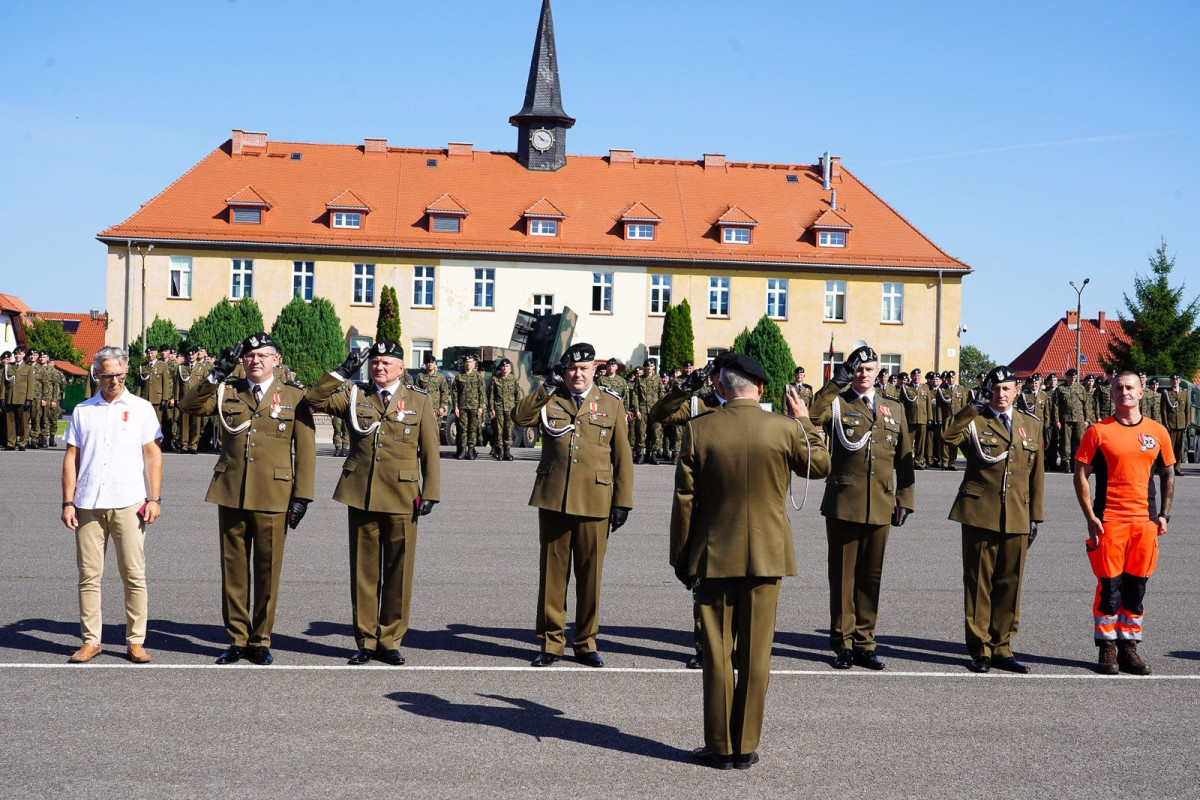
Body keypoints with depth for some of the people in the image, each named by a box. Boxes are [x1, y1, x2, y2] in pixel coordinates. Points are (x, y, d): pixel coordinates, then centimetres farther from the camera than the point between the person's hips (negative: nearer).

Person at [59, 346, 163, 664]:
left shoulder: (141, 408, 8)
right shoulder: (82, 411, 12)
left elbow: (153, 454, 6)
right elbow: (71, 457, 11)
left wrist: (154, 498, -1)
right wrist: (68, 502, 4)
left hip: (128, 503, -2)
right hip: (88, 505, 2)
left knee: (134, 575, -2)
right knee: (89, 575, 3)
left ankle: (135, 641, 4)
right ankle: (90, 640, 11)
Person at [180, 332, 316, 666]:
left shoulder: (294, 397, 4)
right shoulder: (226, 392, 10)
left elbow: (305, 451, 2)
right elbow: (189, 405, -5)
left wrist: (302, 496, -4)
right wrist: (217, 373, -12)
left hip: (273, 498, -2)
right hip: (231, 494, 2)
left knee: (267, 570, 4)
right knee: (233, 569, 6)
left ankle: (261, 641, 15)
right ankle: (237, 639, 16)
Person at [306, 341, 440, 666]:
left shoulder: (419, 401, 7)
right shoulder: (354, 397, 10)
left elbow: (430, 452, 5)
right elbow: (314, 399, -1)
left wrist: (430, 493, -2)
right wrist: (342, 372, -7)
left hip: (401, 499, -1)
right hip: (361, 496, 1)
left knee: (398, 571, 2)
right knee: (363, 570, 6)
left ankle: (390, 640, 12)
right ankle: (365, 640, 14)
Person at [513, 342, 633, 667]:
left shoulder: (611, 403, 8)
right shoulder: (550, 400, 9)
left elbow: (622, 457, 7)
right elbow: (520, 417, -11)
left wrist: (622, 502, 2)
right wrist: (548, 386, -12)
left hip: (594, 502, 0)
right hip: (553, 499, 0)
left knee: (590, 574, 5)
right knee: (552, 571, 5)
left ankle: (586, 643, 16)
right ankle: (550, 642, 14)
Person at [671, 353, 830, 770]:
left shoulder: (698, 430, -7)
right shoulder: (784, 429, -7)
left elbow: (684, 500, -4)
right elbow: (820, 465, 12)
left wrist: (681, 558, 5)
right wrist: (804, 421, 22)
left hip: (713, 556, 0)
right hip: (766, 556, 0)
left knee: (717, 655, 8)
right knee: (755, 654, 7)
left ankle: (720, 746, 14)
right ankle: (746, 747, 12)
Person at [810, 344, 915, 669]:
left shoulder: (894, 409, 15)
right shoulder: (837, 404, 3)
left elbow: (904, 458, 15)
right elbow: (811, 416, -20)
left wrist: (904, 501, 10)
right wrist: (837, 383, -26)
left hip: (879, 507, 3)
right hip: (843, 504, -3)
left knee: (871, 576, 8)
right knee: (843, 575, 2)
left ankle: (864, 643, 16)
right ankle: (842, 643, 10)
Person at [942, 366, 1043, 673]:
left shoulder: (1031, 424, 14)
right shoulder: (974, 420, 3)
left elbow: (1036, 474, 16)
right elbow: (949, 435, -20)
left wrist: (1035, 516, 12)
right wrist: (976, 405, -21)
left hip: (1017, 518, 3)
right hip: (980, 513, -3)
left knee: (1009, 584, 6)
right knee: (979, 582, 1)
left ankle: (1001, 648, 16)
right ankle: (979, 650, 9)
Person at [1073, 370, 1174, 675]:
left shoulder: (1157, 432, 8)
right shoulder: (1099, 431, -2)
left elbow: (1167, 475, 16)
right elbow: (1081, 475, -2)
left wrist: (1164, 514, 5)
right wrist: (1091, 518, -8)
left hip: (1145, 522, 3)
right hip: (1109, 521, -3)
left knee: (1136, 587, 8)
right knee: (1109, 587, 0)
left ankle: (1129, 647, 18)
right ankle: (1107, 649, 10)